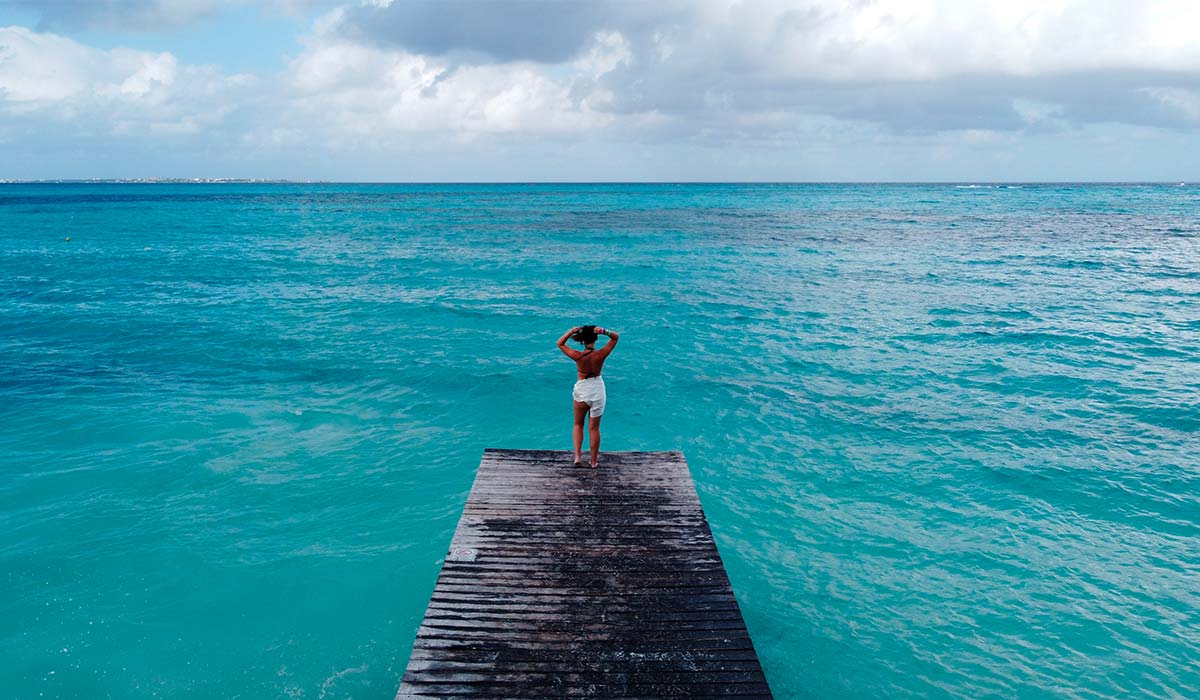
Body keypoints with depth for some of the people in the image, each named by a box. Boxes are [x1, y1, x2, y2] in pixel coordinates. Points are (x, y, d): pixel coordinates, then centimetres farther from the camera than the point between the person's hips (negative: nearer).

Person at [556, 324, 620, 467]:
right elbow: (616, 337, -5)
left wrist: (571, 332, -18)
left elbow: (560, 344, -3)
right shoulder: (601, 355, -17)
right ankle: (594, 461, 19)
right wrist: (604, 331, -24)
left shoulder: (578, 356, -19)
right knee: (594, 428, 11)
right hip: (597, 391, 0)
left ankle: (577, 456, 7)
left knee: (578, 425, 20)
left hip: (581, 391, 0)